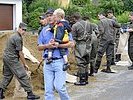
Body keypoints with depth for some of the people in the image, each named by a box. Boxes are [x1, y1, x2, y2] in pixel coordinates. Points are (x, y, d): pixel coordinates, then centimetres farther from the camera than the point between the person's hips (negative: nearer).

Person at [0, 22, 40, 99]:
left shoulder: (13, 36, 16)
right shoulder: (18, 38, -15)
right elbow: (20, 53, -14)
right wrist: (25, 64, -7)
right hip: (12, 59, -10)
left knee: (7, 76, 16)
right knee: (23, 76, -7)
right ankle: (30, 94, -6)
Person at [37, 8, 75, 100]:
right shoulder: (44, 30, 12)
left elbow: (72, 44, -5)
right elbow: (39, 47, 11)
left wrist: (58, 45, -16)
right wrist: (47, 46, -9)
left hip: (59, 61, -4)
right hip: (48, 62, 4)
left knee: (59, 87, -9)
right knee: (48, 89, 4)